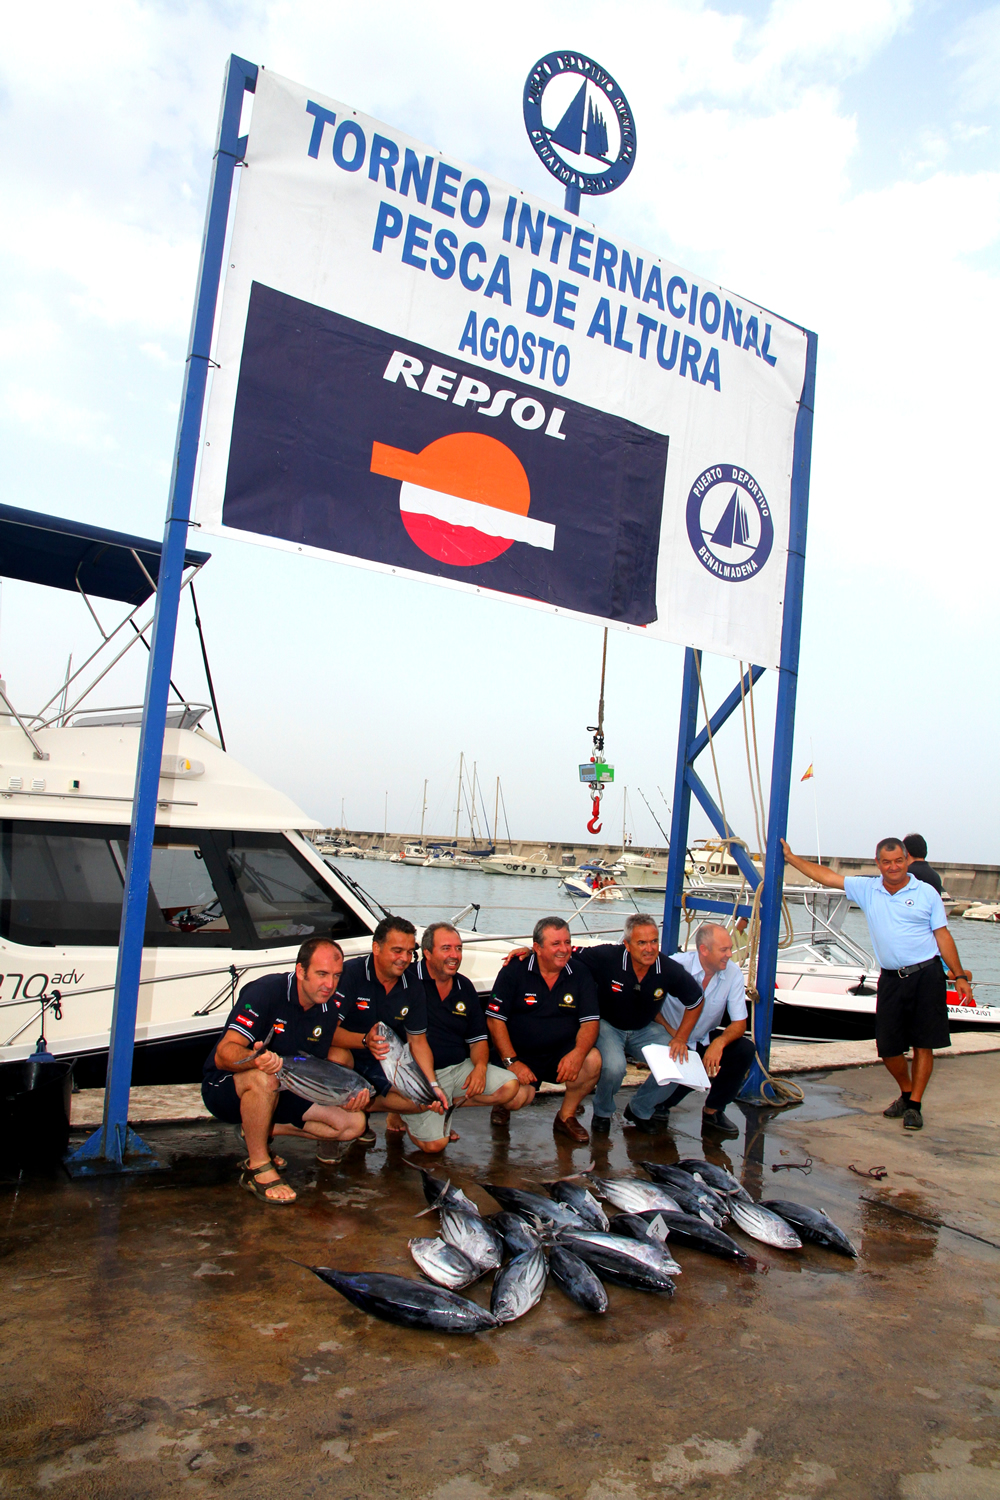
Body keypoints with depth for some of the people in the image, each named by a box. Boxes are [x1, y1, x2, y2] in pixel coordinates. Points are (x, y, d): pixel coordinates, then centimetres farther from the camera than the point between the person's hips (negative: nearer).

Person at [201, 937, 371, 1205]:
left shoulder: (328, 1009, -3)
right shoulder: (265, 992, -24)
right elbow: (223, 1054, -30)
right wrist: (257, 1059, -53)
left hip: (281, 1093, 6)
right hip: (225, 1088, -6)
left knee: (354, 1122, -6)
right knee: (263, 1078, -41)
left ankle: (263, 1130, 5)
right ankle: (257, 1167, -20)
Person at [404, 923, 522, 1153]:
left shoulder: (465, 987, 11)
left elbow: (478, 1039, 17)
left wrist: (480, 1067, -6)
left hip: (460, 1069, 6)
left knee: (513, 1089, -12)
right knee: (434, 1143, -20)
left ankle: (449, 1103, 3)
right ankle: (404, 1116, 12)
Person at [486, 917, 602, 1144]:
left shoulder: (580, 972, 0)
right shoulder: (514, 970, -8)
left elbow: (590, 1021, -4)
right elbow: (495, 1019, -7)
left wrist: (578, 1053, -23)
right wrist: (511, 1062, -15)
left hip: (561, 1052, 3)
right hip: (521, 1055, -2)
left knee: (592, 1060, -25)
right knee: (518, 1096, -27)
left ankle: (566, 1117, 0)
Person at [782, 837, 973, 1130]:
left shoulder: (926, 893, 0)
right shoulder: (866, 888, 5)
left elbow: (943, 936, 3)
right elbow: (826, 876, 7)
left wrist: (959, 976, 1)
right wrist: (790, 857, 6)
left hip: (927, 976, -2)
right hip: (891, 979, 2)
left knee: (923, 1044, 0)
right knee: (888, 1046, 4)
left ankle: (915, 1105, 11)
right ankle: (906, 1094, 29)